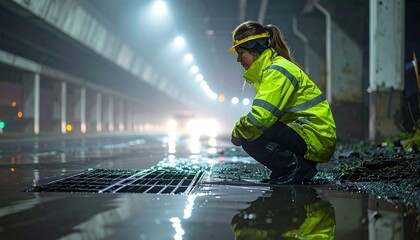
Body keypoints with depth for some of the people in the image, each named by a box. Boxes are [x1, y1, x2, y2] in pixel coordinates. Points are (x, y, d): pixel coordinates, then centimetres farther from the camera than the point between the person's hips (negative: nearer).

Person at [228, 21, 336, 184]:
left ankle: (295, 167, -8)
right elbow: (262, 114, 18)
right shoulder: (269, 69, 18)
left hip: (316, 138, -10)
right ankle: (301, 167, 11)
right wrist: (241, 127, 0)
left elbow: (261, 117, -27)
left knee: (250, 138, -20)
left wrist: (238, 132, -10)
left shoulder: (277, 71, -16)